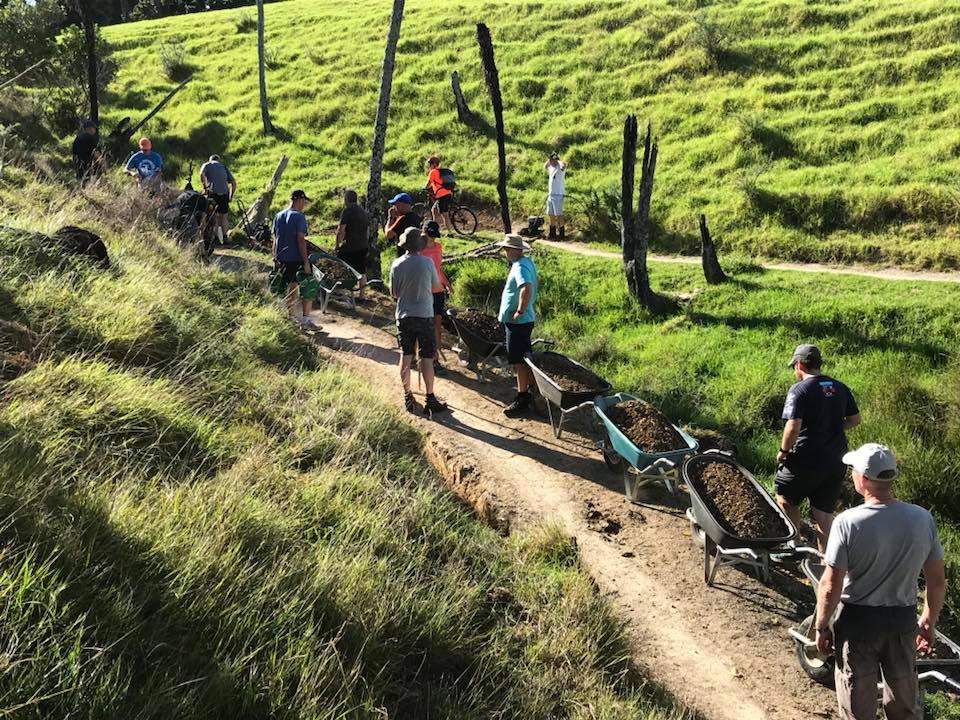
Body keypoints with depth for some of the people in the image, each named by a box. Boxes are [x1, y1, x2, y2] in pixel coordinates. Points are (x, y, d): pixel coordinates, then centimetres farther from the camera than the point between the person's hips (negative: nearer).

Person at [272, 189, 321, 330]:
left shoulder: (278, 216, 10)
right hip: (297, 259, -7)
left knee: (291, 289, 16)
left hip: (283, 259, 7)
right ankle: (306, 319, -1)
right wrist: (306, 262, -17)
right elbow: (301, 240, -18)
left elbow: (275, 240, 13)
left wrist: (276, 259, 18)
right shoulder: (299, 217, -12)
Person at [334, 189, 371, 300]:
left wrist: (338, 245, -5)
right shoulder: (363, 211, 14)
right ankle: (361, 294, 12)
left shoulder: (347, 211, -10)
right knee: (361, 271, 10)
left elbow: (341, 230, -14)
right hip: (363, 246, 7)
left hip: (349, 247, -7)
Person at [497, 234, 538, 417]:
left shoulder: (520, 267, -22)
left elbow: (527, 288, -40)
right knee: (526, 359, 20)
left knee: (519, 361, -3)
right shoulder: (528, 262, 10)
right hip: (525, 320, 10)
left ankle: (522, 401, 2)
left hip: (517, 321, -10)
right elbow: (534, 283, 27)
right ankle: (529, 391, 32)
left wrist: (520, 311, -28)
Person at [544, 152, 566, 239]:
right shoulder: (551, 168, 14)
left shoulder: (560, 168, -11)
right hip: (550, 195, 8)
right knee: (550, 214, 11)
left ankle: (562, 233, -1)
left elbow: (564, 165, -33)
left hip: (558, 195, -8)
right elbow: (545, 167, 32)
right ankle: (552, 233, 20)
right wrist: (549, 159, 15)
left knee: (559, 215, -6)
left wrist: (558, 159, -17)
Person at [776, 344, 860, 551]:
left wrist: (783, 451, -9)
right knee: (825, 513, 11)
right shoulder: (840, 388, 6)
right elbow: (854, 419, 14)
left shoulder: (799, 389, -14)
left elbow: (793, 427, -22)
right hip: (836, 462, 6)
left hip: (805, 461, -6)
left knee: (786, 499, 17)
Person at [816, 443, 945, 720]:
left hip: (858, 621, -3)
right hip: (904, 620, 3)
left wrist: (822, 627, -3)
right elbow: (937, 581, -1)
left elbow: (830, 586, -18)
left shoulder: (848, 523, -22)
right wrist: (929, 621, 14)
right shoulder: (922, 519, -11)